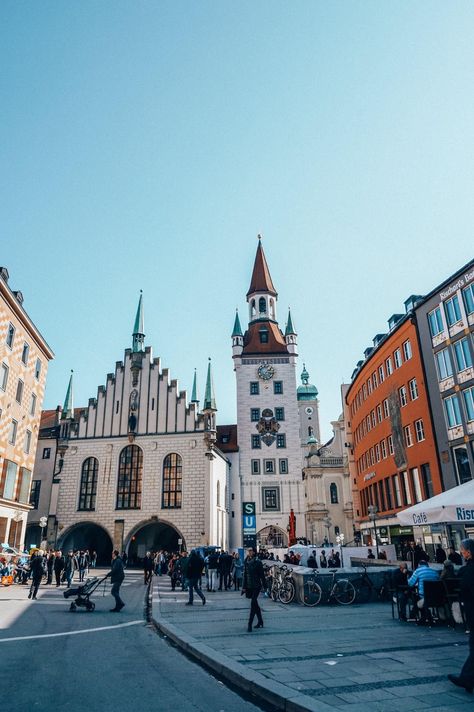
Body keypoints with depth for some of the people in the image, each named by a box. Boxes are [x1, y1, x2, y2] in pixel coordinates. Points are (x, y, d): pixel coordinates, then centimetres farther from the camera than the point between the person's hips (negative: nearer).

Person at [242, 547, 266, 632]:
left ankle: (249, 625, -7)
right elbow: (245, 575, 8)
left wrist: (264, 585, -5)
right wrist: (244, 587, 5)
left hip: (256, 586, -6)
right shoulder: (246, 562, 4)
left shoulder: (257, 562, -10)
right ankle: (260, 622, 29)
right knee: (255, 604, 15)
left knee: (253, 604, -10)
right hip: (249, 586, 6)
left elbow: (262, 574, -6)